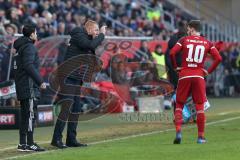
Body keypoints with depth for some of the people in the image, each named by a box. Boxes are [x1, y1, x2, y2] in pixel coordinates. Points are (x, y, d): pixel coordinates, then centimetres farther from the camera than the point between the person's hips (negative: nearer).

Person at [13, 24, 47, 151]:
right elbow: (28, 66, -22)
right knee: (31, 114, -10)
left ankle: (22, 143, 14)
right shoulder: (29, 47, -10)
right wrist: (40, 81, -19)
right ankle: (29, 144, -13)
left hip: (21, 86, 10)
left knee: (25, 115, 12)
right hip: (29, 86, -10)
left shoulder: (21, 47, 19)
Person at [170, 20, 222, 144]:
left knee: (179, 105, 9)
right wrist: (209, 71, 5)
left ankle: (178, 131, -7)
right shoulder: (207, 43, 8)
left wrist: (175, 67, 3)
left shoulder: (184, 40, 3)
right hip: (199, 76, 1)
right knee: (200, 107, 7)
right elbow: (218, 58, -2)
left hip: (184, 75, -1)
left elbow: (172, 53, -10)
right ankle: (201, 137, 6)